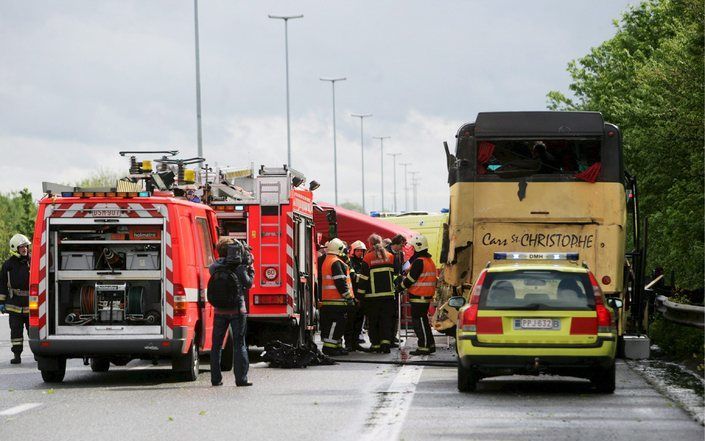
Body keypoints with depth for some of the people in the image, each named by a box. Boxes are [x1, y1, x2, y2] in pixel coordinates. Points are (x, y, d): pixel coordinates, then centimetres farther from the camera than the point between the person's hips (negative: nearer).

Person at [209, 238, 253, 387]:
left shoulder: (215, 268, -3)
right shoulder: (239, 268, -10)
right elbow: (248, 284, -1)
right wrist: (250, 268, 10)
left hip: (220, 311, 3)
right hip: (237, 311, -2)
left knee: (216, 345, 12)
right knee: (239, 344, 2)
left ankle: (216, 378, 11)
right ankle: (241, 379, -3)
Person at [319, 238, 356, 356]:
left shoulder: (326, 261, 19)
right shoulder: (336, 262, -13)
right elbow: (340, 281, -19)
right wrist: (348, 297, -16)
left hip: (327, 299, 10)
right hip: (337, 300, -10)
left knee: (338, 323, 15)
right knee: (336, 322, -10)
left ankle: (337, 345, 18)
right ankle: (329, 346, -12)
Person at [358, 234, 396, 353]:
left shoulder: (368, 258, -7)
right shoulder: (390, 256, 4)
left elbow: (364, 278, -6)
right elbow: (394, 274, 12)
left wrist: (360, 294, 0)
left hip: (373, 295, -2)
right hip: (388, 294, 2)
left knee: (373, 321, 7)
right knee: (386, 319, 5)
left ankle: (375, 344, 7)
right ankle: (386, 342, -8)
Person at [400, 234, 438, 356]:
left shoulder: (419, 262, -16)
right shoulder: (430, 261, 15)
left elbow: (411, 278, -15)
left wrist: (402, 285, 1)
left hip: (418, 297, -10)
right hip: (427, 297, 10)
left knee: (419, 322, -6)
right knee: (424, 321, 16)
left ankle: (423, 347, -7)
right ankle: (430, 345, 20)